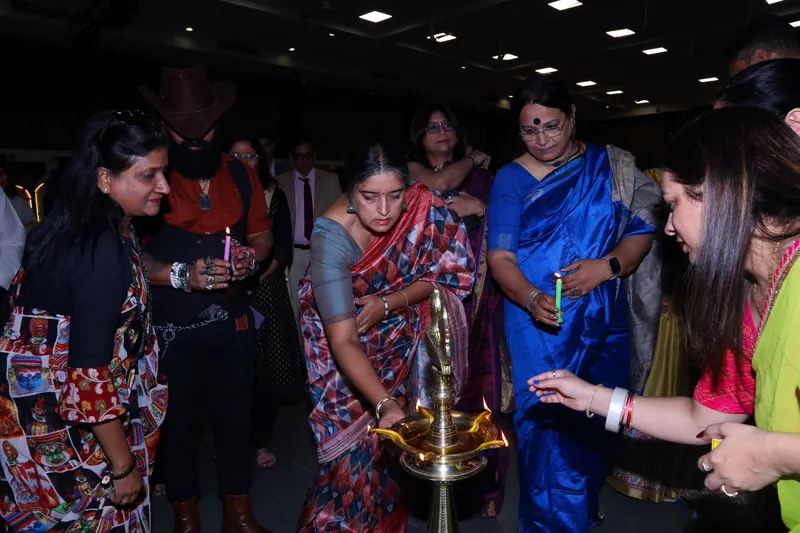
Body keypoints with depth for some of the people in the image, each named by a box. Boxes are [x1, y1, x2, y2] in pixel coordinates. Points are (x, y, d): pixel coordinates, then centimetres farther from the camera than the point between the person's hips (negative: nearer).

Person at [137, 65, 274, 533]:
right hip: (171, 329, -3)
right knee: (180, 424, 11)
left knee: (236, 418, 13)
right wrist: (181, 275, -24)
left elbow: (263, 234, 13)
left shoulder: (240, 175, 5)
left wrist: (250, 257, -8)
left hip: (233, 323, 3)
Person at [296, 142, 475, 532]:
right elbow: (344, 342, -37)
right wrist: (385, 404, -48)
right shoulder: (333, 238, -34)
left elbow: (443, 276, -11)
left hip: (396, 323, 3)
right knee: (355, 430, -4)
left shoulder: (424, 207, -24)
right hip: (339, 326, -3)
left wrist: (389, 303, -24)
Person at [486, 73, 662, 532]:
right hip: (542, 326, -2)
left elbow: (642, 229, 1)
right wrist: (532, 299, -29)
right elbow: (501, 258, -11)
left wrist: (608, 265, -19)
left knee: (598, 421, 18)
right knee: (550, 426, -1)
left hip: (606, 322, 3)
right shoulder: (512, 179, -5)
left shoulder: (611, 165, 1)